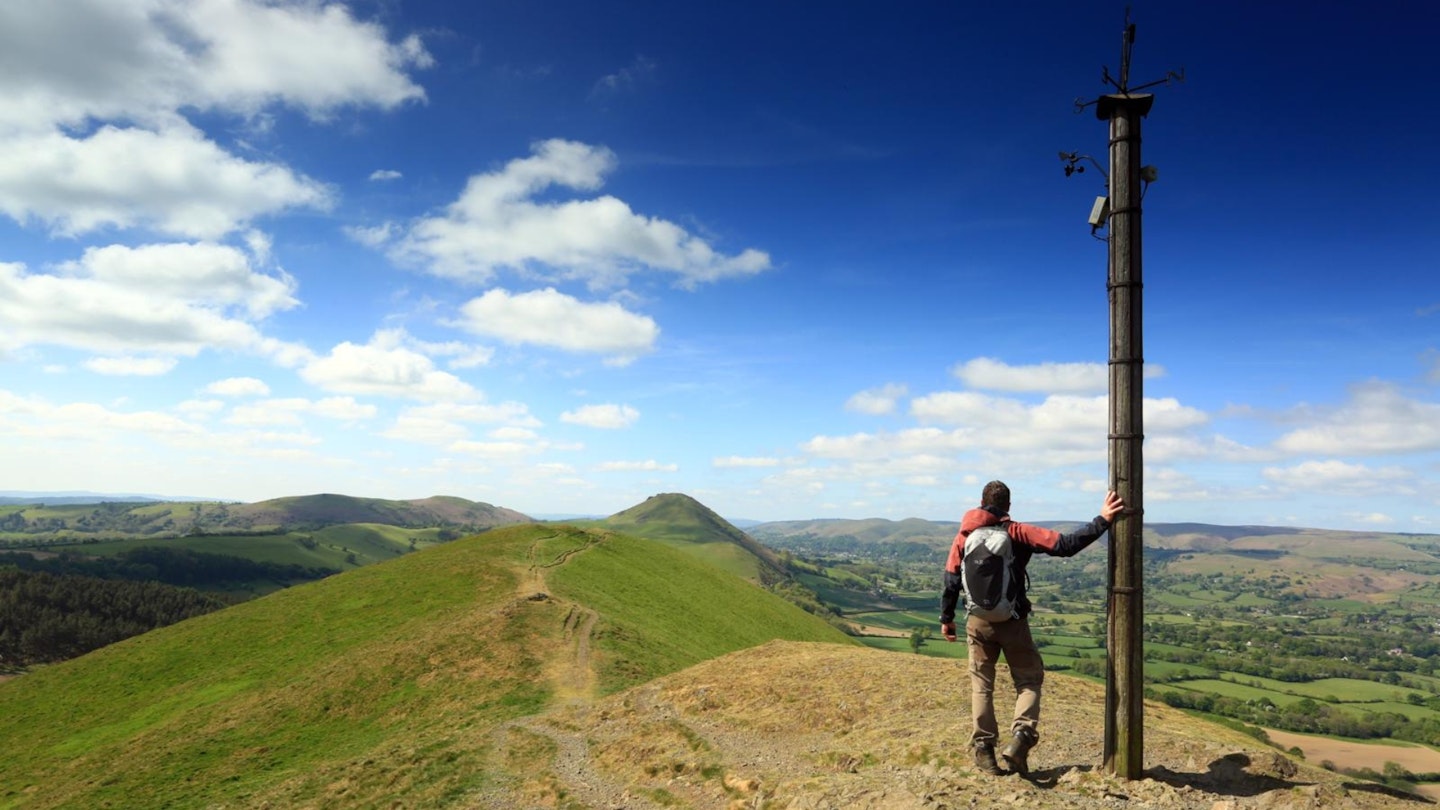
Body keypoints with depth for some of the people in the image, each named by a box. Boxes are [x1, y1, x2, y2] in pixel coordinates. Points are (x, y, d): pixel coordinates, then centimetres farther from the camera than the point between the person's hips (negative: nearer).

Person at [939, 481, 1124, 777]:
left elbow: (951, 580, 3)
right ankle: (1020, 738, -7)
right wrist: (1102, 521, -9)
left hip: (978, 622, 2)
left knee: (982, 685, 12)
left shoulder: (964, 536, 1)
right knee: (1029, 679, 12)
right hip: (1013, 621, -2)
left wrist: (946, 618, 13)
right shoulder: (1018, 533, -7)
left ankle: (984, 749, 11)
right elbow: (1065, 545, -13)